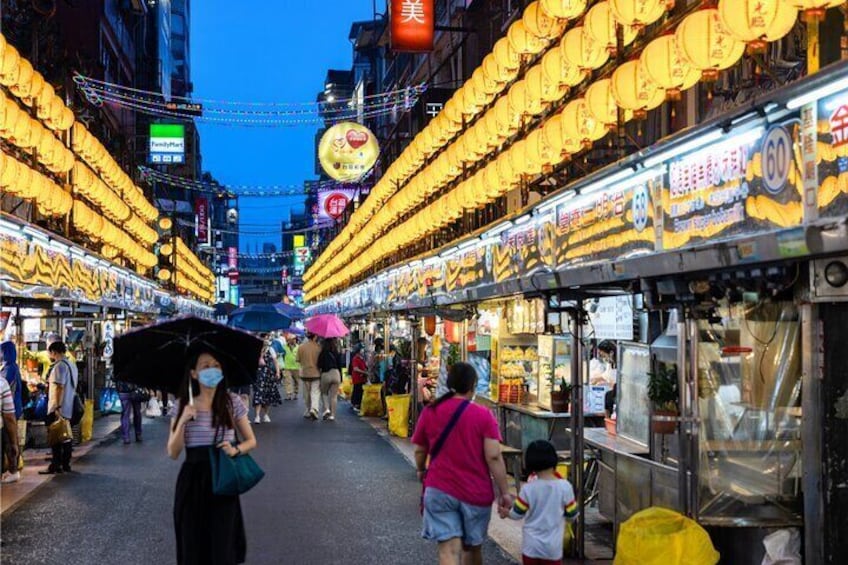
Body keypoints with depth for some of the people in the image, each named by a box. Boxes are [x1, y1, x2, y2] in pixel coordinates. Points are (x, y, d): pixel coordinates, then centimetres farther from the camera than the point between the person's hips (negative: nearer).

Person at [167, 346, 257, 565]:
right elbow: (173, 453, -1)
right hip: (192, 480, 1)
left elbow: (251, 441, 8)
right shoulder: (181, 405, 1)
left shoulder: (232, 403, 0)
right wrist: (183, 421, -14)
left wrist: (236, 449, -13)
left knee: (222, 546, -2)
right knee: (192, 547, 4)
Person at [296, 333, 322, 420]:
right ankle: (314, 408, -20)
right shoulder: (318, 347, -10)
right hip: (316, 373, -2)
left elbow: (298, 361, -1)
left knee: (306, 394, 14)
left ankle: (309, 410, 23)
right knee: (315, 393, -1)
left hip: (304, 374, 2)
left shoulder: (301, 347, -6)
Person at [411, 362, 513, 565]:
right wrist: (504, 492, -5)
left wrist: (421, 471, 32)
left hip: (439, 489, 0)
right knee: (472, 548, 20)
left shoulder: (430, 412, 0)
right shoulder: (483, 415, -7)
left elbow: (420, 450, 11)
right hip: (476, 493, 0)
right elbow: (493, 457, -12)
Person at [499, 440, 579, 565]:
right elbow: (572, 515, -2)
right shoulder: (565, 487, -12)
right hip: (553, 546, 0)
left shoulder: (528, 489, -13)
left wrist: (506, 513, 20)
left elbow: (517, 514, -1)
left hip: (531, 545, 0)